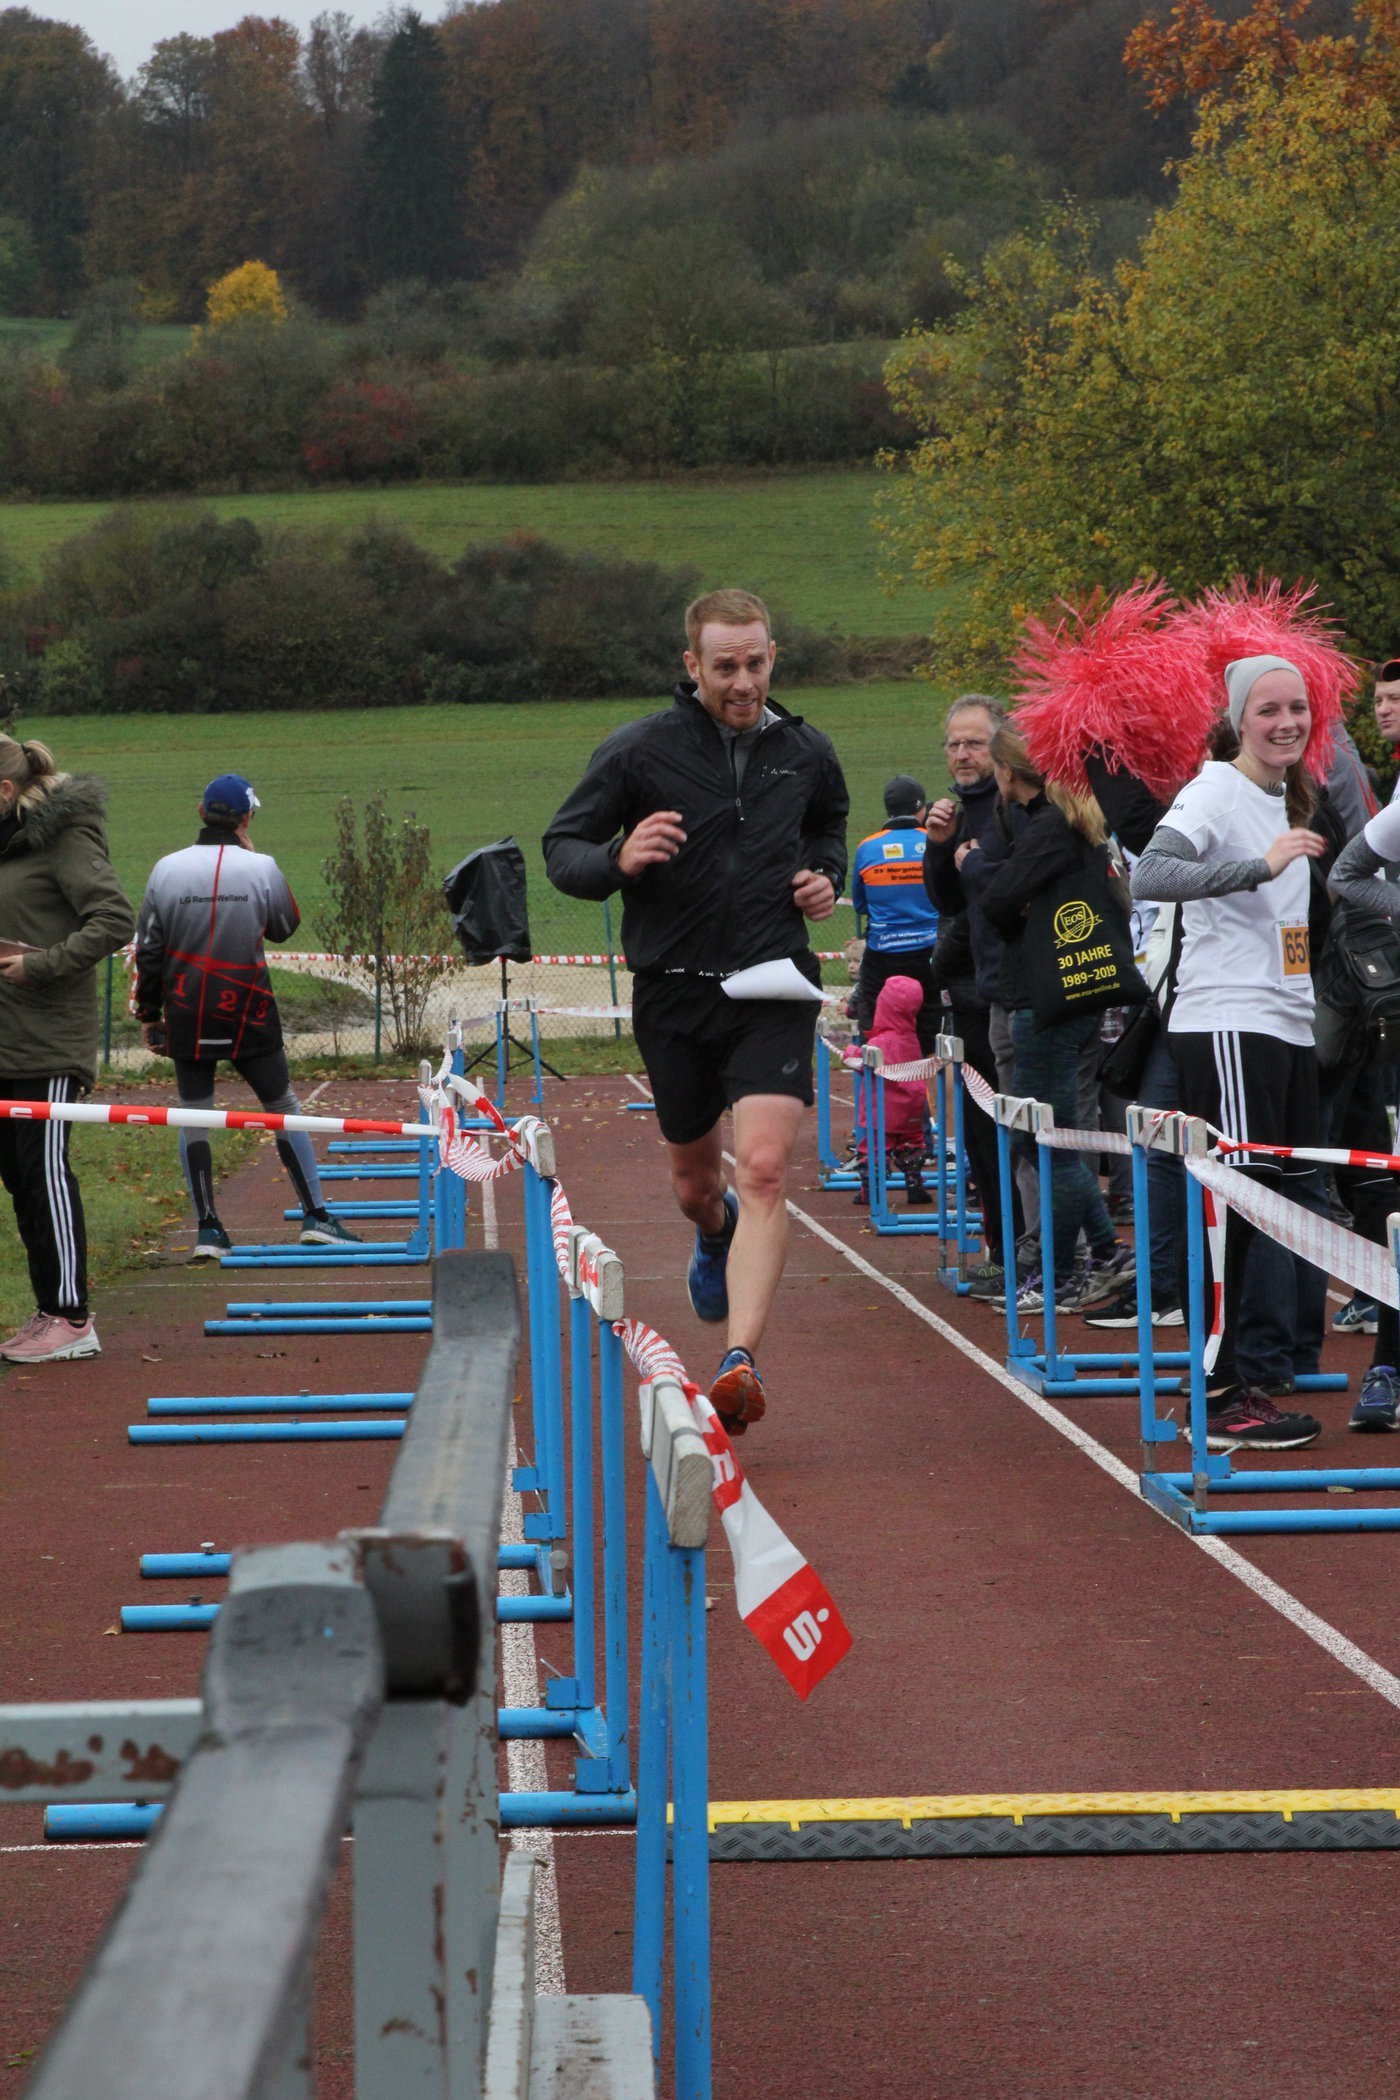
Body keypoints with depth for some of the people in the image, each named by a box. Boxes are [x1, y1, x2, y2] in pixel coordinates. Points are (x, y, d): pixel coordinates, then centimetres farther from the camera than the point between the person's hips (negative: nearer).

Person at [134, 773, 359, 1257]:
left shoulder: (167, 869, -2)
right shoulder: (262, 868, -7)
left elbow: (148, 950, 1)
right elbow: (285, 927, 9)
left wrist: (149, 1014, 11)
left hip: (186, 1016, 1)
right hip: (248, 1013, -1)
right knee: (283, 1107, 10)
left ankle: (207, 1229, 5)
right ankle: (316, 1218, 9)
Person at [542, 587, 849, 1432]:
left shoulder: (806, 751, 5)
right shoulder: (639, 750, -5)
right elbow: (562, 848, -1)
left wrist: (826, 873, 6)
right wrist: (619, 859, -22)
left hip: (774, 989, 0)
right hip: (674, 990, 0)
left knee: (766, 1169, -19)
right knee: (695, 1179, 16)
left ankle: (741, 1360, -23)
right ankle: (716, 1238, 54)